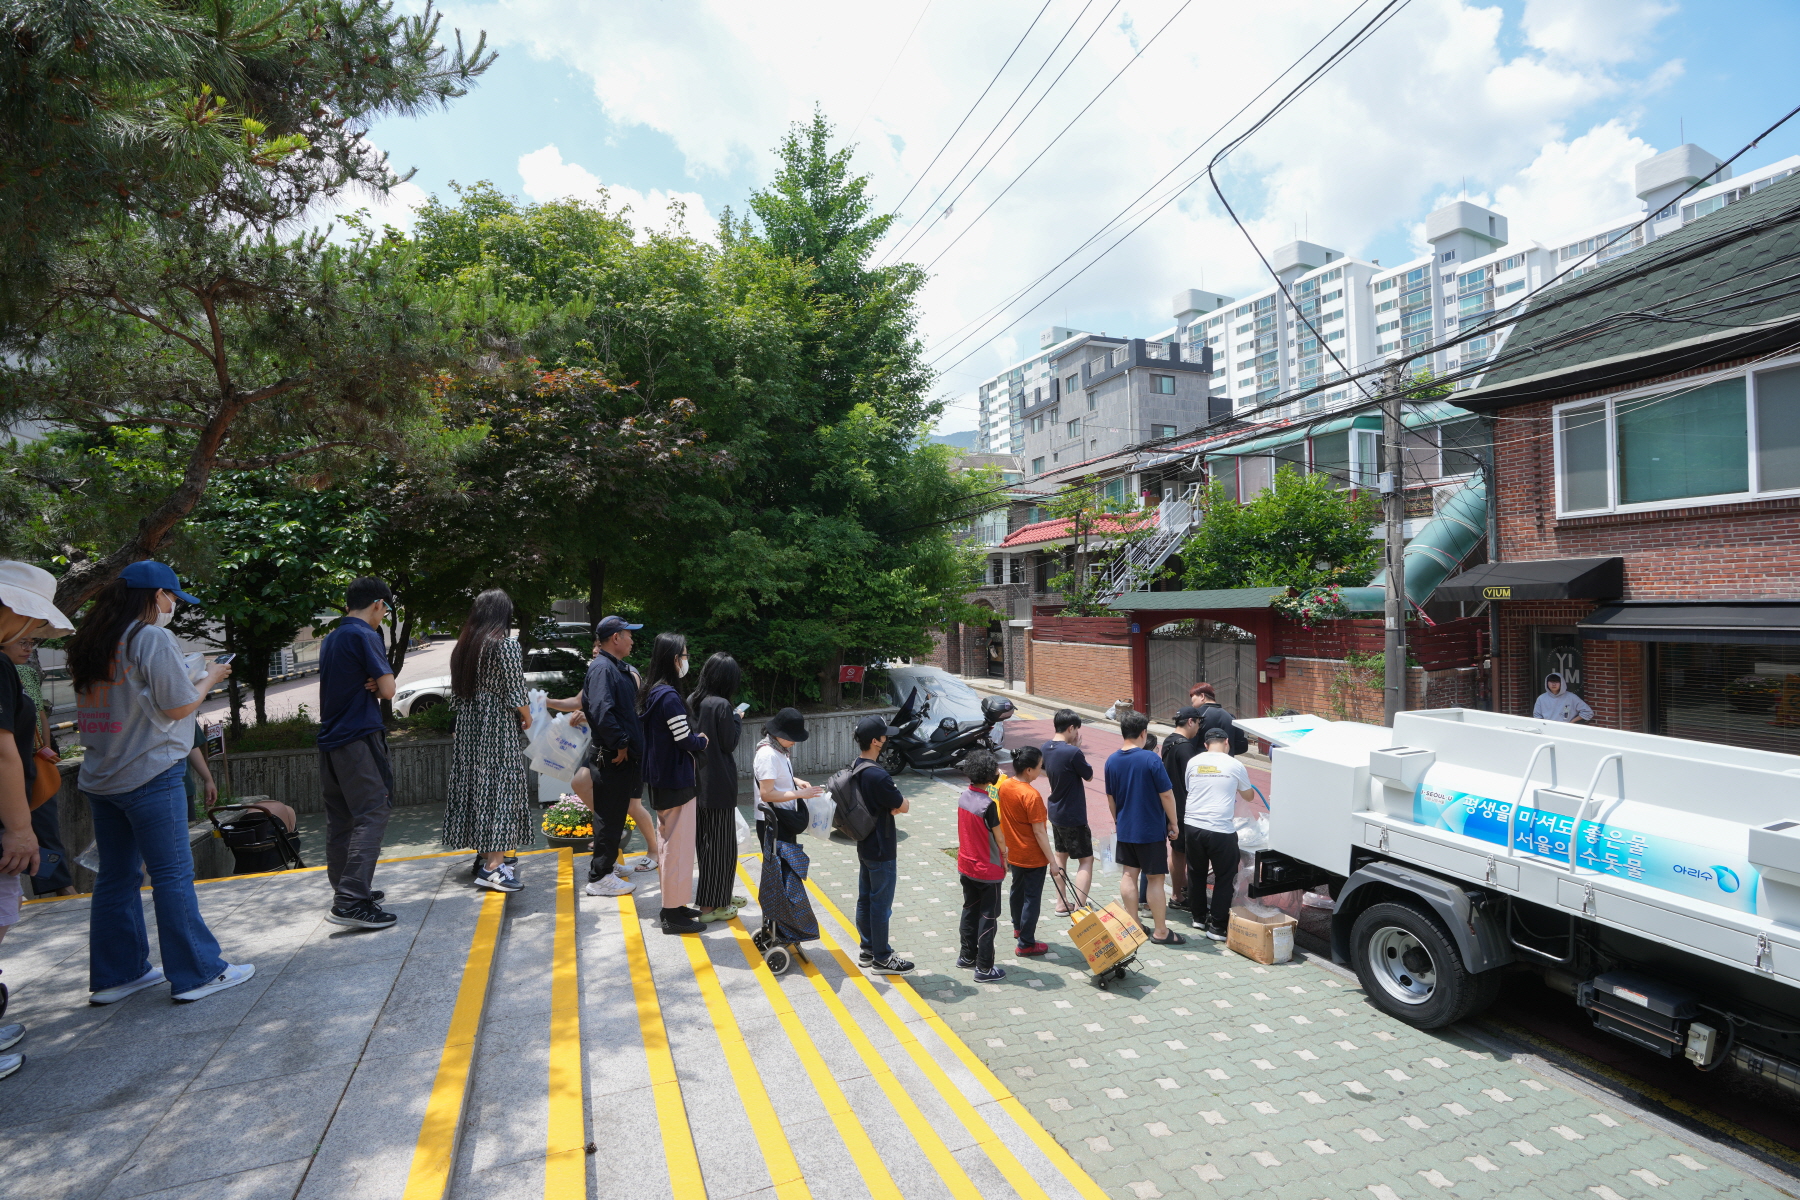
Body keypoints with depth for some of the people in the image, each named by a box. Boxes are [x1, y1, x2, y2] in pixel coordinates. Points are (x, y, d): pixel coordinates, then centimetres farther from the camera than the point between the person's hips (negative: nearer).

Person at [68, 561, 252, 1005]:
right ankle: (198, 973, 4)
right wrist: (210, 679, 4)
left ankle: (115, 974, 22)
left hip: (100, 777, 8)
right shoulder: (154, 638, -13)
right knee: (173, 874, -3)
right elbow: (179, 707, -12)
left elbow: (122, 701, 15)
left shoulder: (91, 641, 10)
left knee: (117, 875, 14)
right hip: (150, 775, -8)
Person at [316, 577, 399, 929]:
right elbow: (387, 690, -14)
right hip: (359, 737, -9)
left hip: (330, 738, 9)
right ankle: (350, 902, -15)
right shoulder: (365, 635, -11)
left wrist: (366, 686, 1)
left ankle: (345, 890, 23)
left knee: (340, 817, 13)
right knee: (373, 812, -9)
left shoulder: (330, 639, 15)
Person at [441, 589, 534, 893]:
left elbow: (456, 693, 12)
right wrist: (526, 717, 2)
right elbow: (515, 692, -14)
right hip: (499, 728, -7)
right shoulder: (506, 645, -12)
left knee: (475, 785, 13)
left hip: (468, 728, 8)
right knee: (500, 787, -6)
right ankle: (492, 867, -8)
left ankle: (487, 856, 24)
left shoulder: (463, 646, 9)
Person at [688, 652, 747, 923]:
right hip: (719, 783, -8)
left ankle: (721, 896, 32)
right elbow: (730, 743, -14)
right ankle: (710, 905, 11)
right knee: (720, 843, 3)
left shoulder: (693, 701, 4)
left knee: (706, 839, 17)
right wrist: (738, 719, 0)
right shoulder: (721, 705, -19)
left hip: (699, 780, 8)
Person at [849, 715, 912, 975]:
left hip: (864, 845, 9)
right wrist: (899, 802, 1)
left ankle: (868, 949, 31)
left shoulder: (856, 768, 3)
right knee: (881, 904, 4)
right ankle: (882, 958, 16)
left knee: (865, 899, 18)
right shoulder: (878, 775, -28)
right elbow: (904, 807, -18)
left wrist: (891, 803, -4)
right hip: (881, 850, -9)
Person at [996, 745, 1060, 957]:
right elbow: (1039, 832, -24)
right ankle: (1026, 944, 17)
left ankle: (1018, 927, 46)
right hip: (1033, 858, -8)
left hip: (1013, 852, 8)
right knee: (1032, 899, 6)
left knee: (1017, 889, 26)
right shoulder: (1031, 796, -27)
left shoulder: (1004, 785, -5)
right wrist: (1052, 862, -16)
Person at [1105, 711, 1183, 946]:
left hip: (1124, 829, 5)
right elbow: (1166, 795, -14)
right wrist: (1173, 823, -2)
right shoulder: (1151, 759, -17)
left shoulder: (1111, 760, 0)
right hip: (1151, 830, -5)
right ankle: (1161, 932, 12)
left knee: (1129, 874, 13)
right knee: (1155, 879, 4)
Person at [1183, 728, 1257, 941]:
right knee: (1224, 877, 10)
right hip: (1220, 830, -4)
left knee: (1196, 873, 20)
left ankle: (1199, 916, 33)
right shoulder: (1235, 766, -2)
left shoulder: (1193, 762, 5)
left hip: (1192, 826, 4)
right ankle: (1217, 926, 13)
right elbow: (1249, 796, 12)